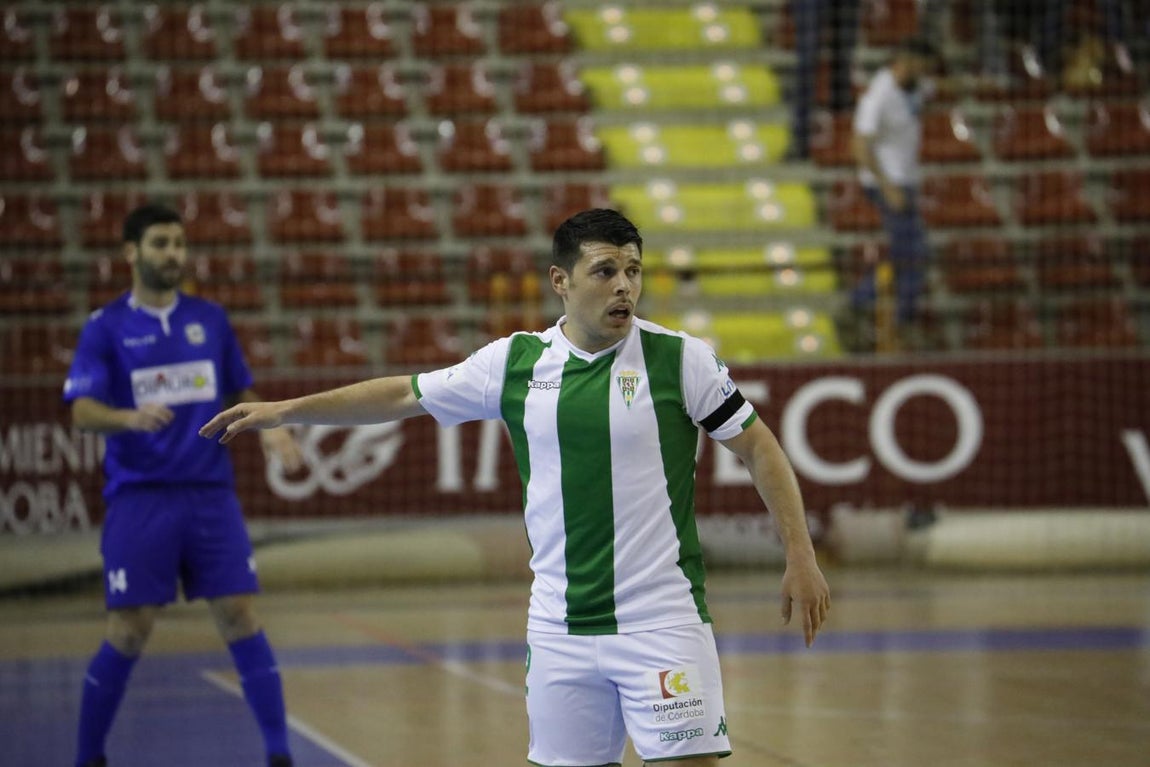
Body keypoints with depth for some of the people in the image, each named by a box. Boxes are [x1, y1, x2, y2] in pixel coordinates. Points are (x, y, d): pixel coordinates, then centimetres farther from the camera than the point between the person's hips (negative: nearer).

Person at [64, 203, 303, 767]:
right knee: (129, 631, -5)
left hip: (210, 492, 3)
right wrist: (131, 417, -30)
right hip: (139, 497, -3)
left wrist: (269, 428, -2)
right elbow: (83, 411, -10)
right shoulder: (105, 328, 0)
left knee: (240, 617, -5)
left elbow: (241, 393, 19)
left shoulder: (209, 319, 10)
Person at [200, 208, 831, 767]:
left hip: (661, 622, -3)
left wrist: (800, 557, -4)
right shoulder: (515, 362, 4)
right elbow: (404, 395, 14)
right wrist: (286, 411, 15)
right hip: (560, 627, 3)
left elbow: (759, 448, 2)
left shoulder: (680, 359, -4)